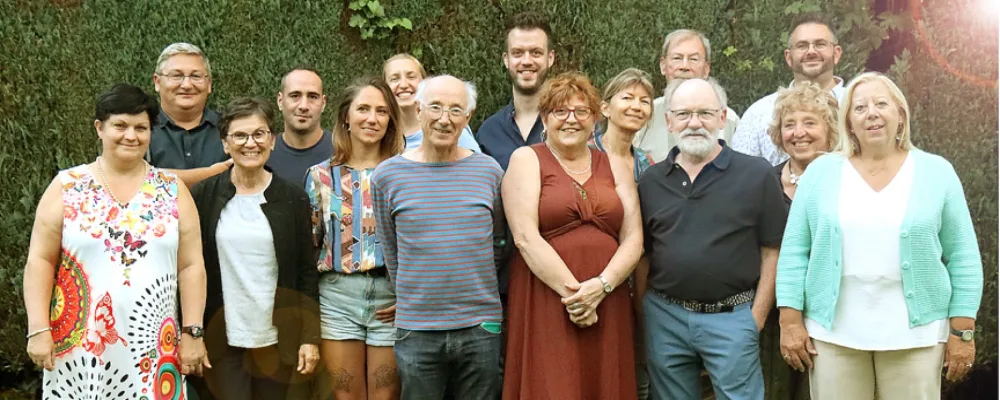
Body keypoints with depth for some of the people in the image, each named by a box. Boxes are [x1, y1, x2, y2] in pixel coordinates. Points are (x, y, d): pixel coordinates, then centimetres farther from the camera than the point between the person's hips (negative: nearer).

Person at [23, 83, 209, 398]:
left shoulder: (172, 190, 5)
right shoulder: (66, 187, 3)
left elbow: (191, 266, 4)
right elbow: (40, 260, 2)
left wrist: (192, 333, -1)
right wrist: (38, 329, -6)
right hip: (79, 346, 0)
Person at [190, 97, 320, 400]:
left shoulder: (293, 198, 2)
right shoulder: (203, 195, 0)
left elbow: (306, 272, 3)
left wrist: (311, 337, -1)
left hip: (276, 339, 1)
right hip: (220, 339, -1)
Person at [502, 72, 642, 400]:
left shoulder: (615, 166, 14)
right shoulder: (527, 160, 3)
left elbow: (633, 239, 6)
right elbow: (525, 237, -8)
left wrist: (601, 285, -10)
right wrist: (572, 291, -13)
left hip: (607, 307, 4)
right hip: (545, 305, -3)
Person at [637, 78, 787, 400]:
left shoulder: (756, 174, -4)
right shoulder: (651, 181, 6)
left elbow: (772, 251, -3)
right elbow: (642, 254, 11)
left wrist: (757, 317, -7)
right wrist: (642, 313, 6)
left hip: (732, 317, -3)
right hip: (664, 317, 3)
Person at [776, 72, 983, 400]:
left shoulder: (937, 172, 2)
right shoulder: (820, 172, 2)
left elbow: (963, 257, 2)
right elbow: (793, 252, 2)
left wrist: (962, 330, -2)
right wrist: (791, 321, -3)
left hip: (915, 335, 0)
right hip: (833, 333, 1)